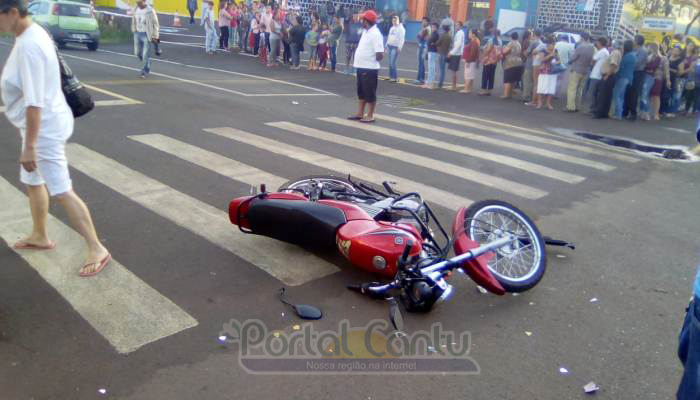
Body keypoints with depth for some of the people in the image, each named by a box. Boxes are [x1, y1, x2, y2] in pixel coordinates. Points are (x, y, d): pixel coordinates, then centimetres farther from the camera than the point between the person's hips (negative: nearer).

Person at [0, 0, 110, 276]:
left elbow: (34, 102, -28)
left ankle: (97, 250, 2)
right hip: (42, 124, 10)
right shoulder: (31, 34, 6)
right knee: (32, 182, 22)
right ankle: (40, 237, 39)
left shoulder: (28, 46, -25)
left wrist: (29, 147, -25)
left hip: (45, 128, -10)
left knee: (61, 193, -5)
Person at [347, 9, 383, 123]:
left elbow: (380, 54, -25)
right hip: (361, 67, 10)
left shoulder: (375, 34, -18)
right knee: (361, 92, 16)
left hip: (369, 68, -10)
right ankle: (360, 114, 25)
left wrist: (374, 60, -7)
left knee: (370, 93, 0)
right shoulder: (366, 31, 12)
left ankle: (370, 116, 7)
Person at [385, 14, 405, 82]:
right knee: (390, 63, 7)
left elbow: (402, 39, -12)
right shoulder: (392, 28, 18)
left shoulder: (401, 28, -6)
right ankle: (391, 76, 12)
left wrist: (399, 47, -19)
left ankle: (395, 77, -8)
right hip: (390, 46, 8)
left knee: (392, 63, -14)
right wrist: (387, 45, 19)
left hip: (395, 47, -8)